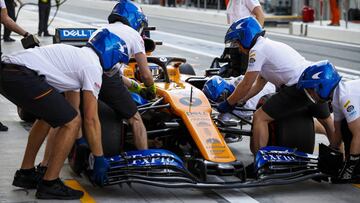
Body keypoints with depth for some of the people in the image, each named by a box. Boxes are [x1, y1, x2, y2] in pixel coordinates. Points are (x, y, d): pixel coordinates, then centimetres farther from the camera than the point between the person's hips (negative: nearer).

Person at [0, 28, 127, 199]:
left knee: (48, 116, 30)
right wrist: (99, 159, 8)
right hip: (23, 75, -10)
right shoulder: (93, 67, 2)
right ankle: (50, 184, 4)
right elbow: (91, 120, 1)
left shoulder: (77, 56, 30)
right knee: (71, 123, -3)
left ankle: (25, 173, 33)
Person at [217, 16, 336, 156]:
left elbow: (246, 85, -3)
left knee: (260, 117, -4)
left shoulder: (257, 50, -3)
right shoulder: (269, 45, 26)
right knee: (326, 119, 32)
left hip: (300, 87, -10)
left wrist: (228, 103, 8)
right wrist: (239, 101, 28)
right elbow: (259, 84, 30)